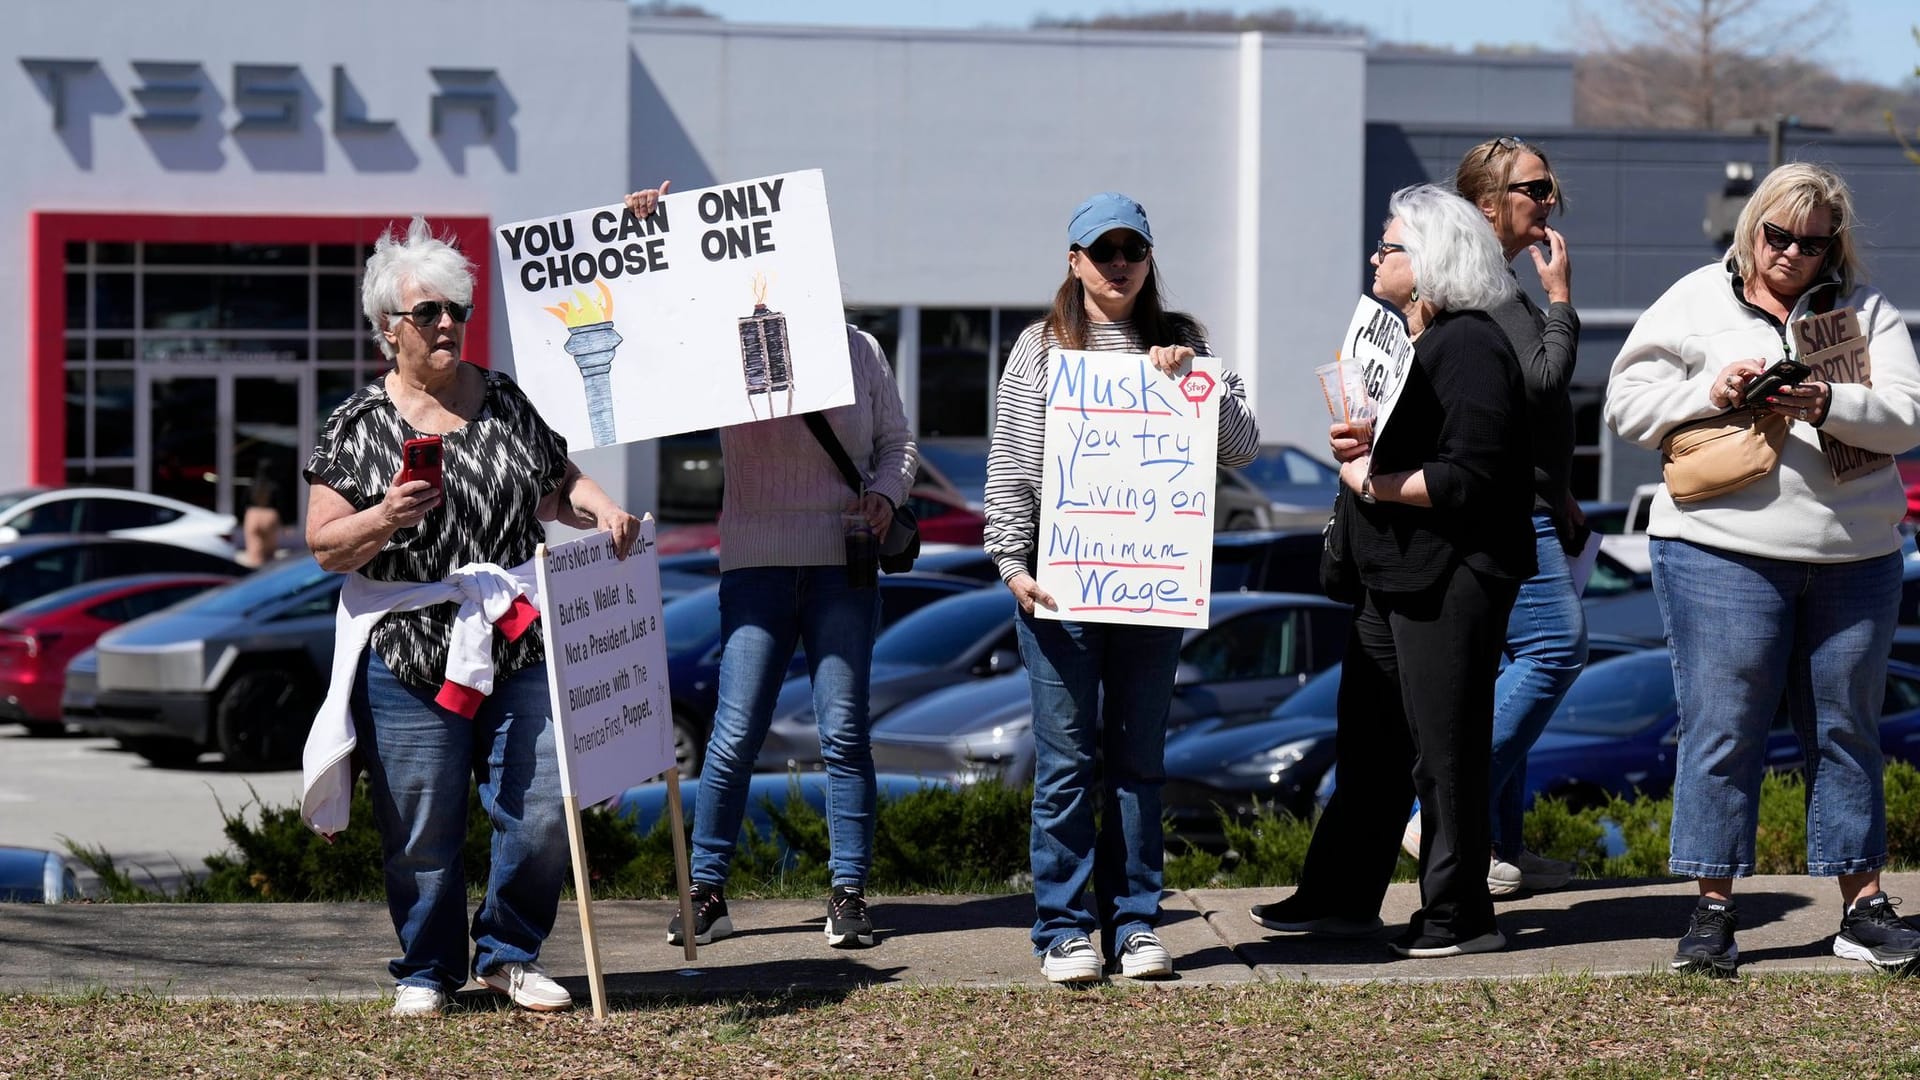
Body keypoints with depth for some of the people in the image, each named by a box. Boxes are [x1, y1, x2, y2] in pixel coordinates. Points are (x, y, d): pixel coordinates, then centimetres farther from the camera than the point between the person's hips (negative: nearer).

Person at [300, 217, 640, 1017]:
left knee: (541, 810, -3)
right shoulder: (360, 425, 1)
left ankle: (508, 953, 17)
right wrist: (385, 519, -20)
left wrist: (600, 509, 2)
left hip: (518, 646, 3)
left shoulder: (506, 402, 12)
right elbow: (323, 546, -2)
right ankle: (426, 970, 19)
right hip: (409, 658, -3)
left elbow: (556, 485, 22)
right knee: (421, 831, 1)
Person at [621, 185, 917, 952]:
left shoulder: (858, 351, 8)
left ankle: (849, 895, 5)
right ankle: (706, 894, 6)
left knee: (844, 732, -1)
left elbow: (897, 443, 14)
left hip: (844, 565, 0)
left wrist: (886, 494, -6)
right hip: (756, 565, 0)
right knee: (735, 736, -3)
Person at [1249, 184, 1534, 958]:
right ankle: (1340, 898, 22)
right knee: (1367, 740, 14)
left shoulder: (1470, 349, -15)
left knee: (1442, 749, -4)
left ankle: (1458, 915, 4)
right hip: (1394, 576, 10)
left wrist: (1375, 483, -13)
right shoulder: (1406, 340, 17)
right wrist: (1357, 445, 5)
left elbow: (1469, 478, -23)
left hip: (1452, 578, -10)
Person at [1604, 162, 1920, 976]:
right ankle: (1712, 910, 2)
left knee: (1846, 728, 9)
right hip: (1725, 549, -2)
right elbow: (1628, 404, 3)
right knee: (1722, 726, -4)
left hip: (1854, 554, 2)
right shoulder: (1696, 304, 6)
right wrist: (1709, 394, -13)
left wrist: (1825, 404, -18)